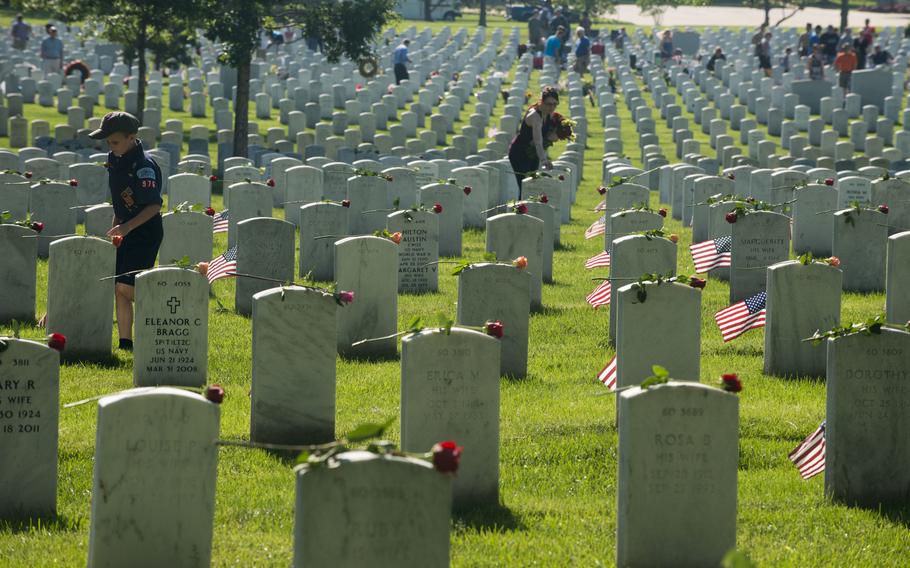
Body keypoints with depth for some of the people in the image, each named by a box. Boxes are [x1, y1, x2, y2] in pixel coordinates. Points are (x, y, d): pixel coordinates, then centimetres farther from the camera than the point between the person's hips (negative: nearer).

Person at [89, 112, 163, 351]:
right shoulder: (115, 159, 6)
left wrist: (126, 227, -31)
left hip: (146, 232, -9)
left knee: (126, 286, -14)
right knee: (119, 287, 5)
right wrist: (116, 226, 20)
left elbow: (154, 206, -25)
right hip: (126, 231, 9)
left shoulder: (143, 166, -21)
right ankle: (125, 342, 10)